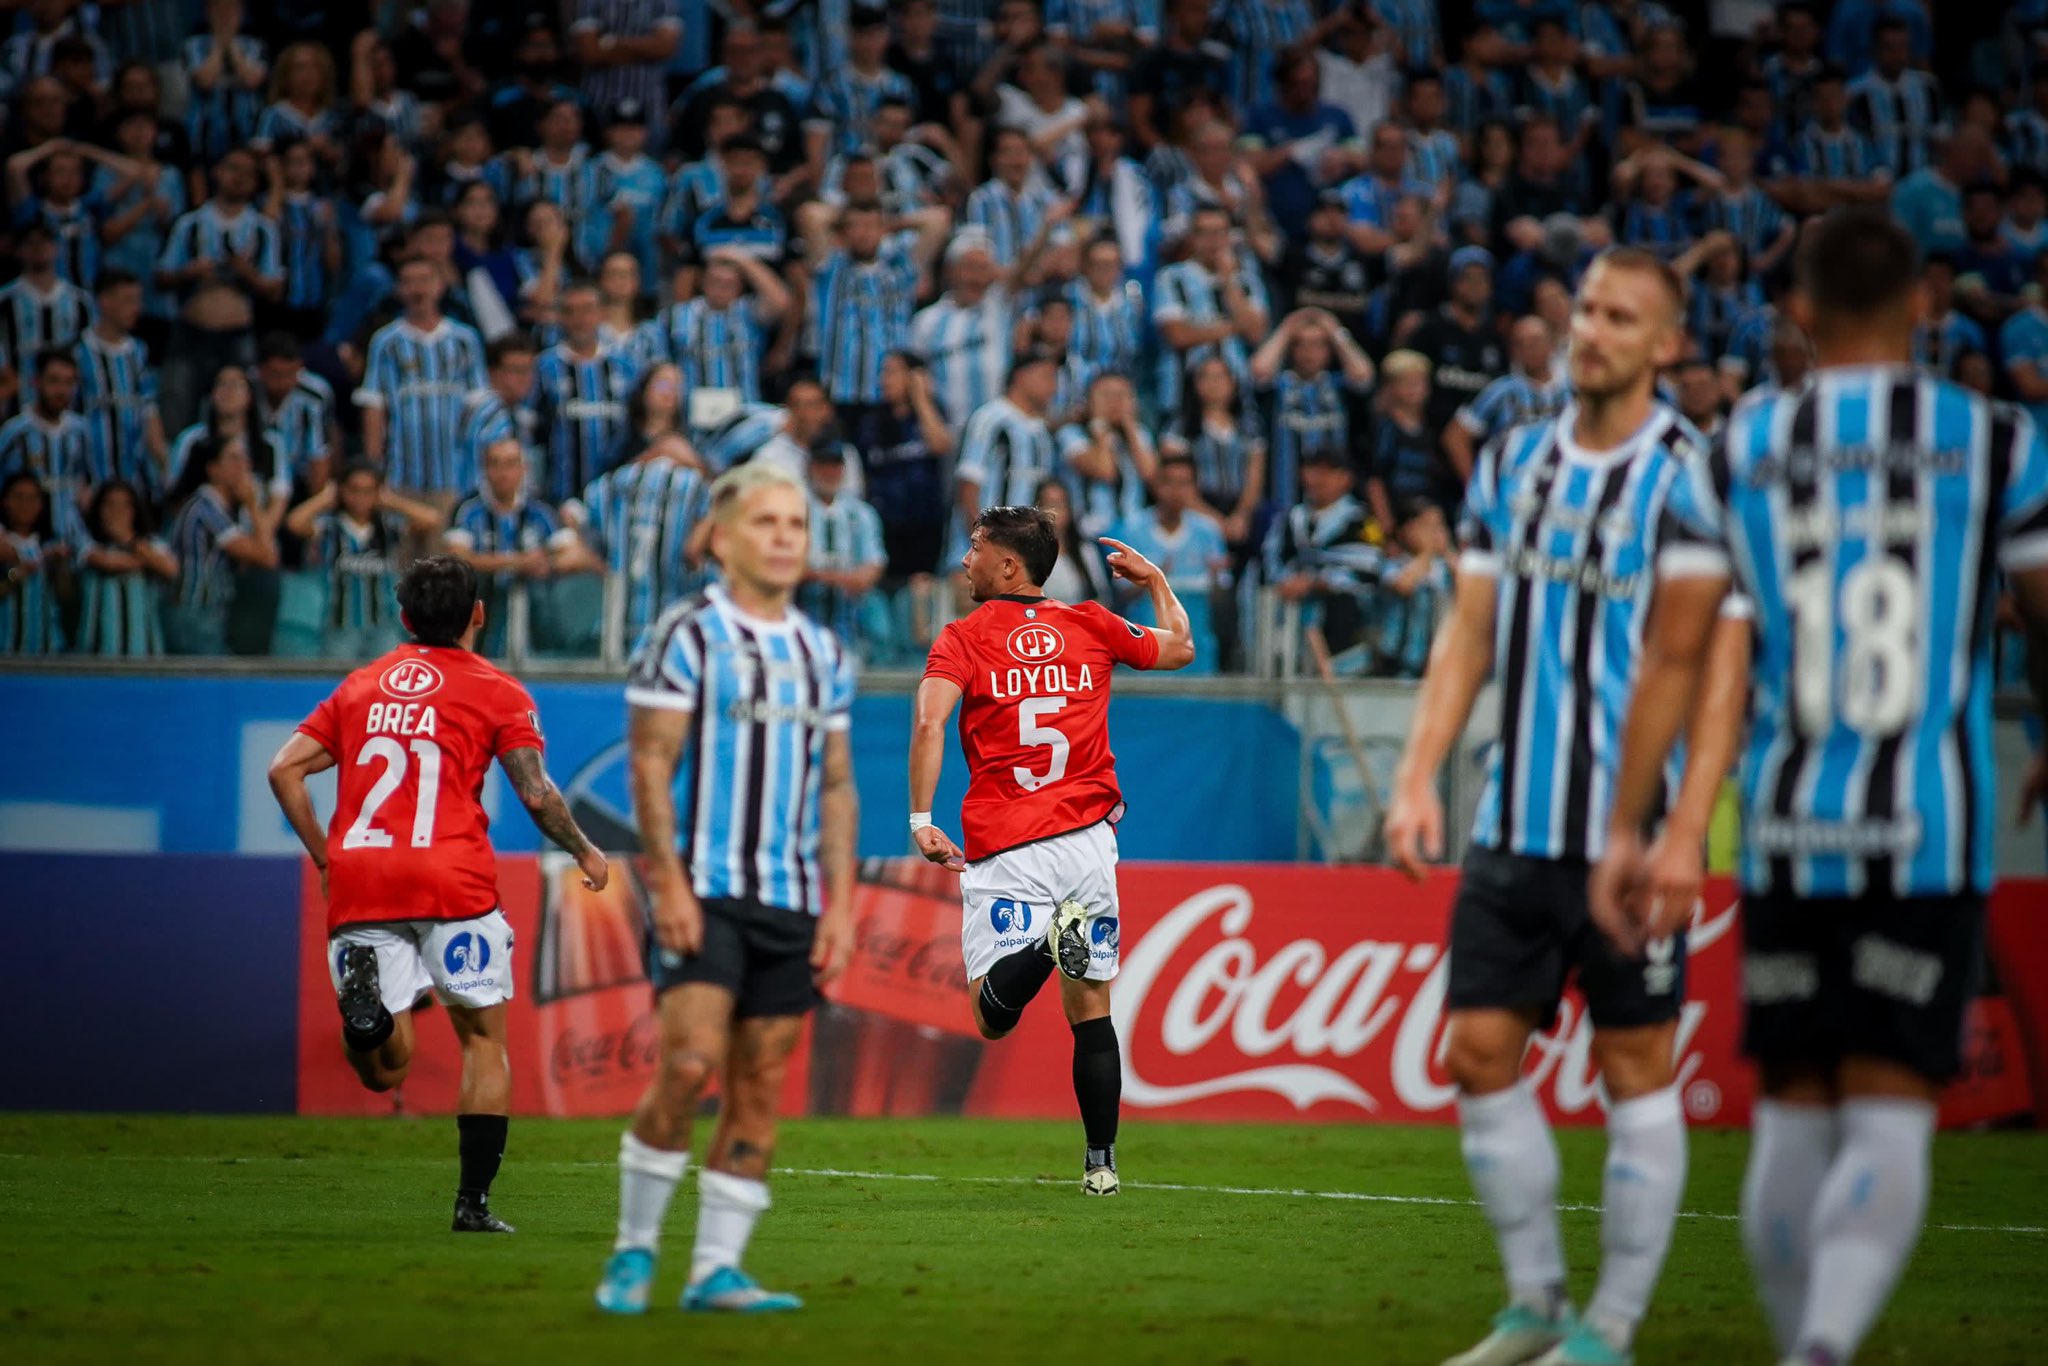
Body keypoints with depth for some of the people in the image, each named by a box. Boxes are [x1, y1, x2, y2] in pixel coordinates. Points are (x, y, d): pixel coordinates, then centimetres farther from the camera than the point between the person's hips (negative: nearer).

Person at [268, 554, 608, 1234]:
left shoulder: (361, 685, 20)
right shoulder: (496, 692, 7)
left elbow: (285, 770, 13)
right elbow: (537, 794, -2)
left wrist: (326, 858, 20)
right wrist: (583, 851, 14)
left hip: (356, 883, 3)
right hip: (451, 881, -3)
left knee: (386, 1070, 5)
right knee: (484, 1039, 11)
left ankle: (361, 992, -28)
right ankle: (473, 1200, 3)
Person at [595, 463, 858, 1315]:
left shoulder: (824, 655, 14)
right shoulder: (685, 637, -3)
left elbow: (836, 786, 16)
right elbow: (650, 767, -7)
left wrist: (841, 904, 8)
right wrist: (668, 885, -15)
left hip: (792, 903, 6)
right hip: (704, 894, -6)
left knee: (760, 1087, 2)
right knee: (689, 1064, -15)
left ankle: (716, 1269, 6)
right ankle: (634, 1249, -1)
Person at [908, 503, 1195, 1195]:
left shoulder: (963, 638, 0)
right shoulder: (1092, 627, 10)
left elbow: (929, 722, -17)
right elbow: (1181, 647, 26)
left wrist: (921, 818, -17)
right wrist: (1154, 579, 41)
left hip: (1003, 850, -3)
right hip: (1087, 839, 3)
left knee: (992, 1016, -6)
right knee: (1091, 1010, 13)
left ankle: (1050, 939, -35)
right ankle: (1101, 1161, 9)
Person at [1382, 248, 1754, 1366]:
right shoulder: (1511, 466, 9)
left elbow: (1721, 672, -11)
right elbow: (1468, 633, 12)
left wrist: (1685, 834, -18)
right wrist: (1418, 779, 2)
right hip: (1514, 830, 6)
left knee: (1637, 1073, 2)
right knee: (1479, 1054, 5)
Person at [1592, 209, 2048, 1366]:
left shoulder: (1739, 454, 5)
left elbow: (1673, 653, 1)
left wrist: (1627, 832, 4)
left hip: (1788, 833, 2)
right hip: (1934, 833, -2)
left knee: (1794, 1112, 14)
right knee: (1890, 1120, -6)